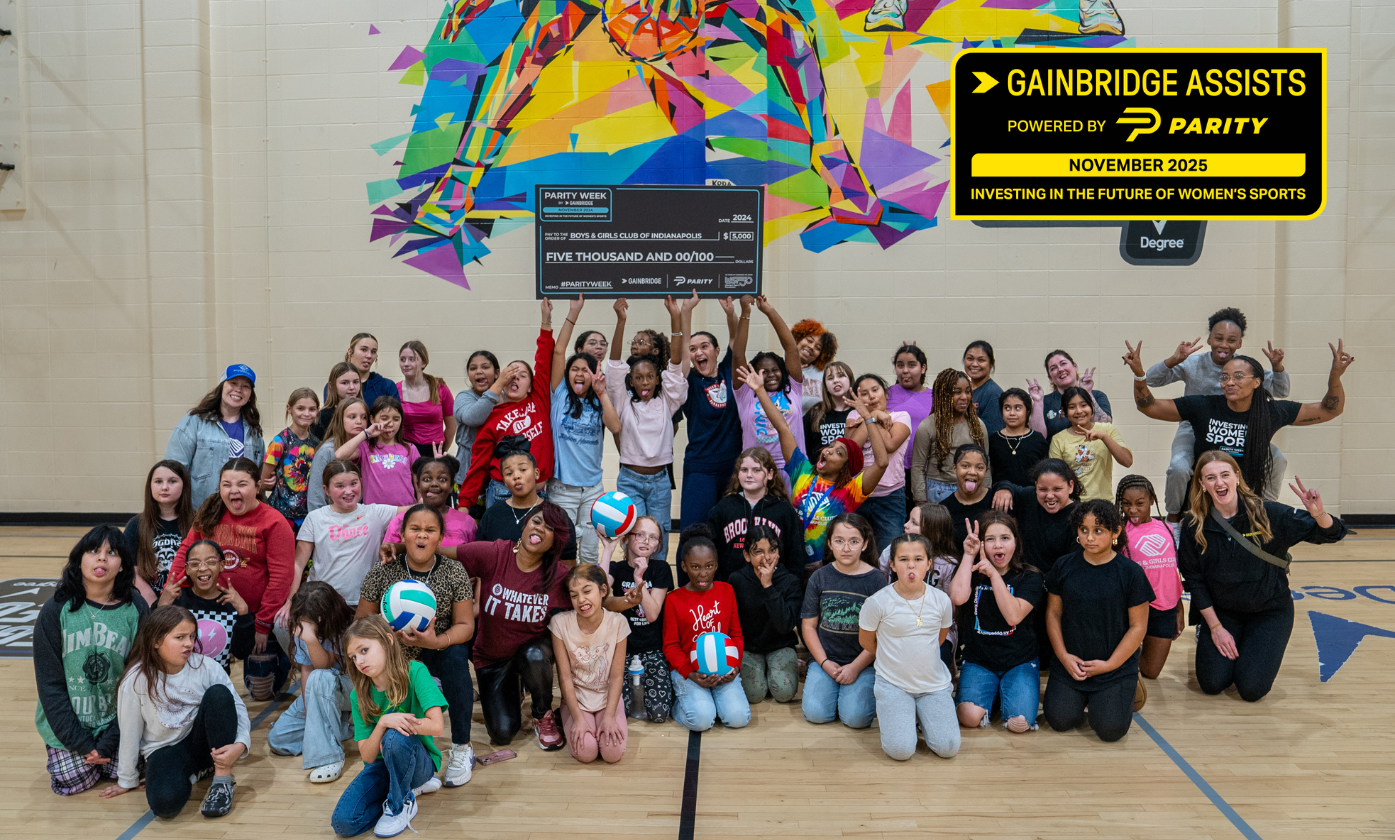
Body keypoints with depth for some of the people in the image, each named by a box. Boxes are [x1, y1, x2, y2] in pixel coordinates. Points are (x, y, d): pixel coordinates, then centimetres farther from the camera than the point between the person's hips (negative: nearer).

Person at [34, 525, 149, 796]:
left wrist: (109, 742, -12)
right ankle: (61, 755, 25)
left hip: (118, 720, 0)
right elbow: (49, 681, -7)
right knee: (72, 781, -9)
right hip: (68, 723, 0)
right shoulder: (55, 610, -9)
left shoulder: (135, 610, -9)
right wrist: (81, 742, -11)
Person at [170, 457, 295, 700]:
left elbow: (281, 576, -14)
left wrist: (263, 625, -14)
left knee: (262, 691, 7)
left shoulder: (274, 523, -13)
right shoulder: (209, 514, 1)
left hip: (260, 616, -4)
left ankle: (286, 652, 32)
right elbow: (186, 551, 6)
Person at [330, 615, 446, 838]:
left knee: (394, 736, -36)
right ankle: (407, 787, 7)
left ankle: (400, 804, -9)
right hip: (381, 764, 4)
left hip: (419, 760, -4)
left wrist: (392, 723, -24)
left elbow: (437, 726, -28)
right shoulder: (359, 695, -6)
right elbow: (367, 755, -11)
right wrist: (383, 723, -29)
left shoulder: (414, 672, -18)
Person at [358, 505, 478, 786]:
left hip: (436, 655, 0)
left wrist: (437, 641, -31)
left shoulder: (454, 572, -8)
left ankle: (461, 748, -21)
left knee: (456, 654, -35)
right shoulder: (382, 573, -7)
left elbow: (465, 625, -9)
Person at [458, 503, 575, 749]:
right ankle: (512, 691, 28)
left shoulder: (560, 575, -15)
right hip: (492, 657, 0)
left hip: (534, 649, 0)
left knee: (534, 655, -37)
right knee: (502, 734, -10)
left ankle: (543, 716, -4)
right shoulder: (491, 554, -19)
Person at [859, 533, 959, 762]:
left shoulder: (941, 600, -4)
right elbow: (866, 641, 4)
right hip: (893, 685, -2)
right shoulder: (878, 602, -14)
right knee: (900, 750, -18)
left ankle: (922, 715, 17)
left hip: (934, 685, 3)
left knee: (948, 748, -12)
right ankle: (888, 712, 12)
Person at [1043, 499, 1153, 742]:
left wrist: (1110, 664, -9)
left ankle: (1130, 689, 19)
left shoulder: (1131, 573, -8)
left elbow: (1138, 626, -5)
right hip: (1070, 664, 2)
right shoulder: (1064, 567, 0)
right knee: (1060, 720, -10)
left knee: (1111, 729, -12)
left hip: (1116, 668, -2)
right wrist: (1063, 656, -6)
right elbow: (1053, 613, 5)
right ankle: (1081, 697, 23)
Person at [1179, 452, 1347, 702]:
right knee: (1213, 683, -11)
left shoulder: (1268, 513, -17)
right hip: (1220, 611, 1)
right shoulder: (1193, 525, -12)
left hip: (1269, 610, -1)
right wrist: (1215, 627, -8)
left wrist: (1318, 514, -37)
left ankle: (1264, 650, 19)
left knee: (1252, 688, -13)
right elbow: (1193, 579, -6)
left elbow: (1331, 533, -14)